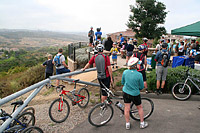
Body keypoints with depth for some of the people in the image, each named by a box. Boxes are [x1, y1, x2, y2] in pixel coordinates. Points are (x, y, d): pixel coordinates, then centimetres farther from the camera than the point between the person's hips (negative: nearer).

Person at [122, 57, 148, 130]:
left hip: (126, 92, 3)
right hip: (135, 94, -2)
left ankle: (127, 124, 23)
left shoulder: (125, 72, -11)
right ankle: (142, 123, 30)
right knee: (140, 107, 18)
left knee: (127, 108, 12)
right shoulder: (139, 75, -19)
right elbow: (142, 87, -7)